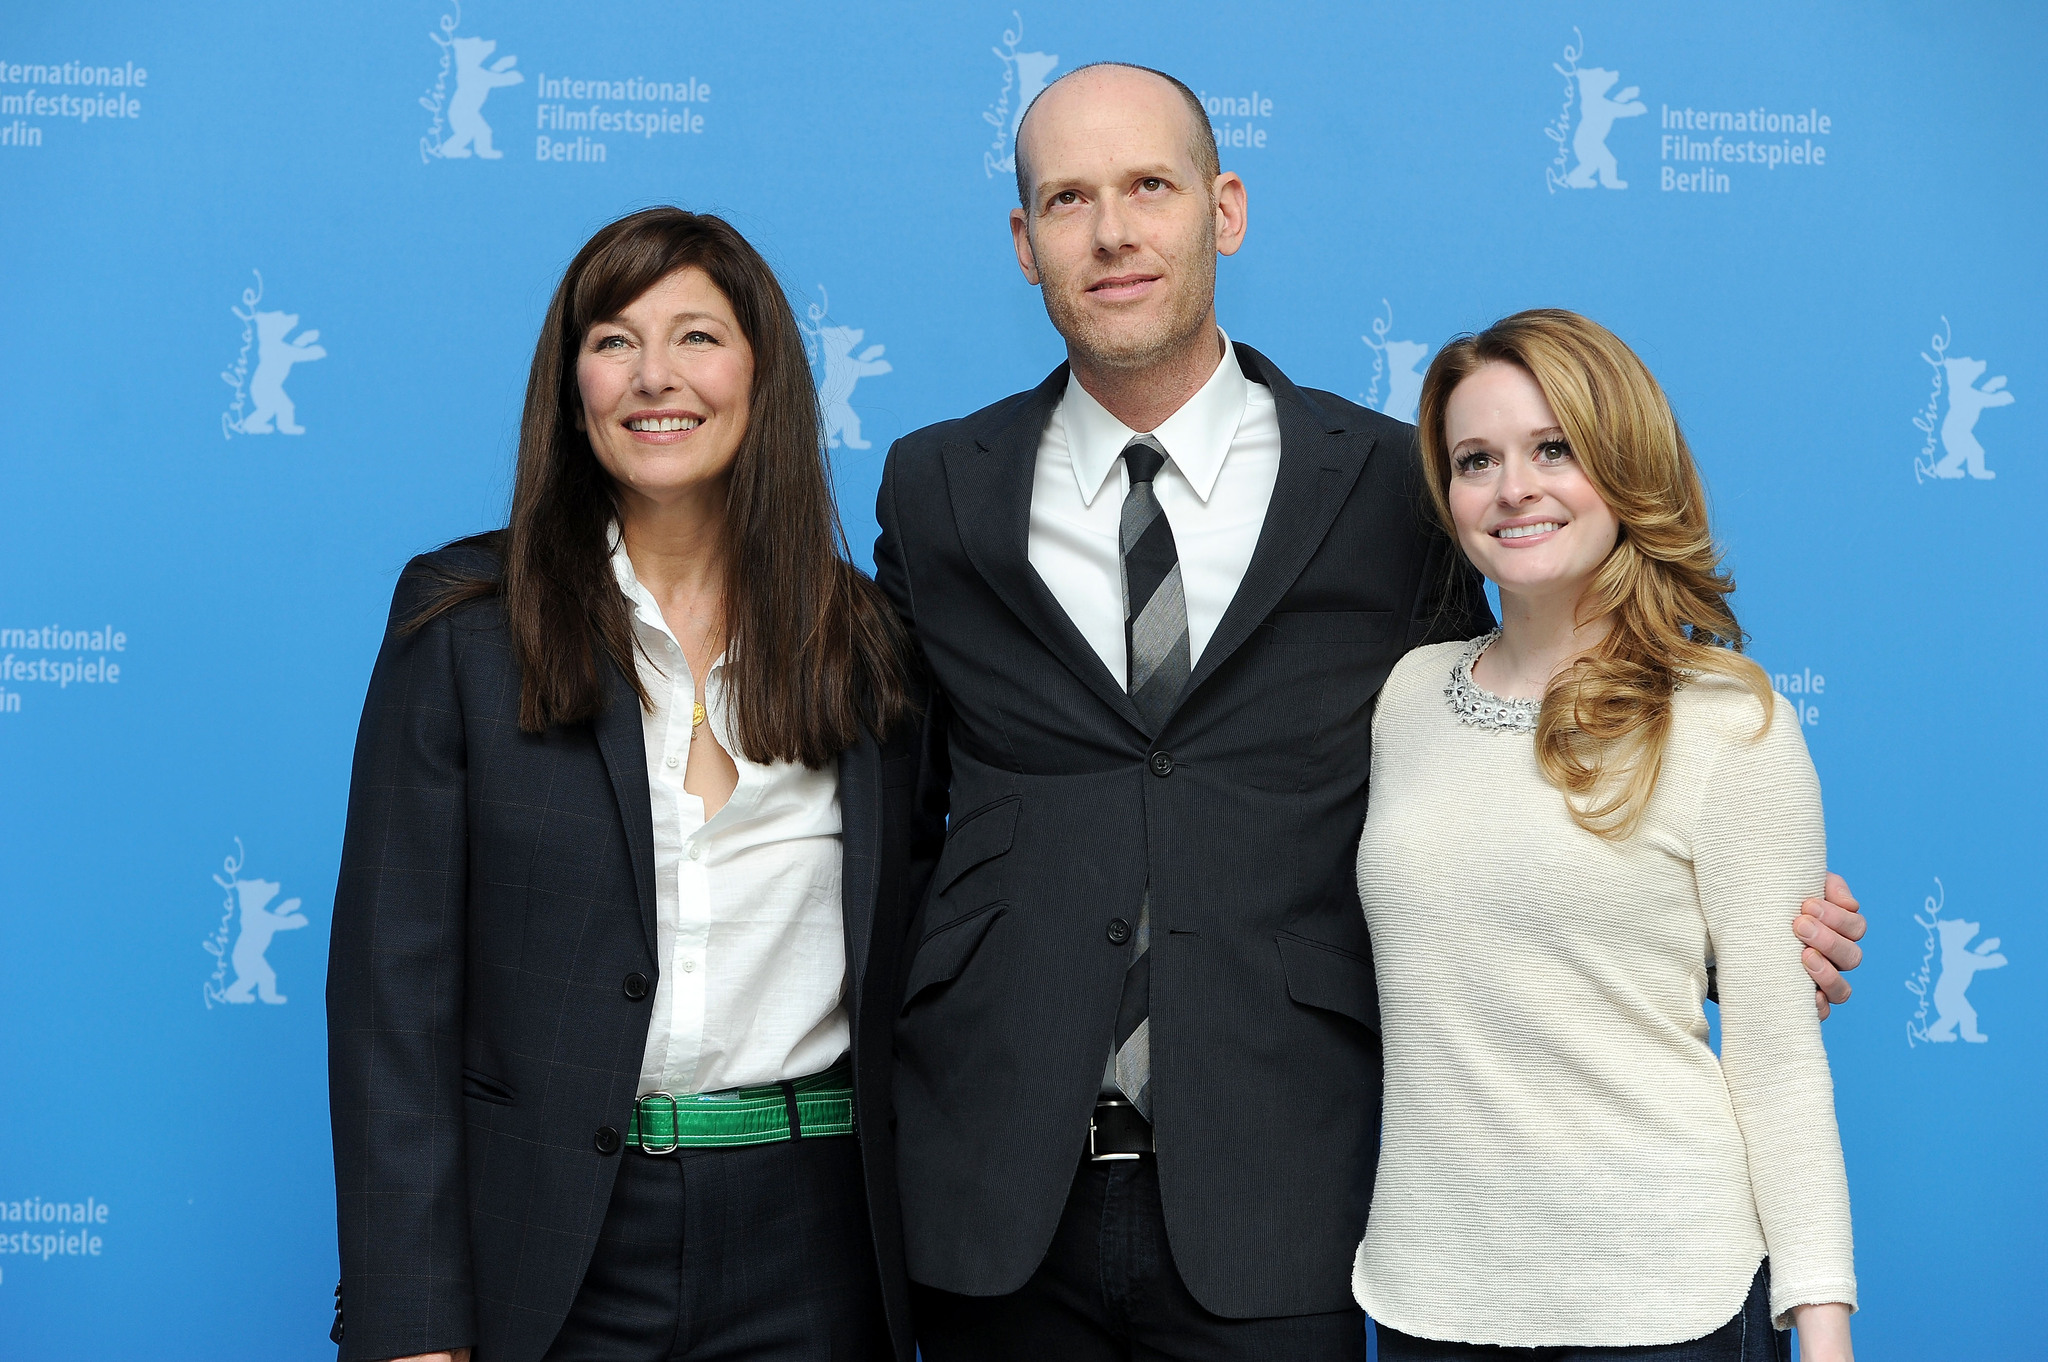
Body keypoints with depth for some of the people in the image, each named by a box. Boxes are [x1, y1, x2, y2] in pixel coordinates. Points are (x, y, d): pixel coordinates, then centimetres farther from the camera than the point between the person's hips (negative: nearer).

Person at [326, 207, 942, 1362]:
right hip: (555, 1261, -1)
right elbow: (394, 983, -4)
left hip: (810, 1241, 2)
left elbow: (906, 946, 11)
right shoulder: (464, 622, -2)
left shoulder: (874, 646, 4)